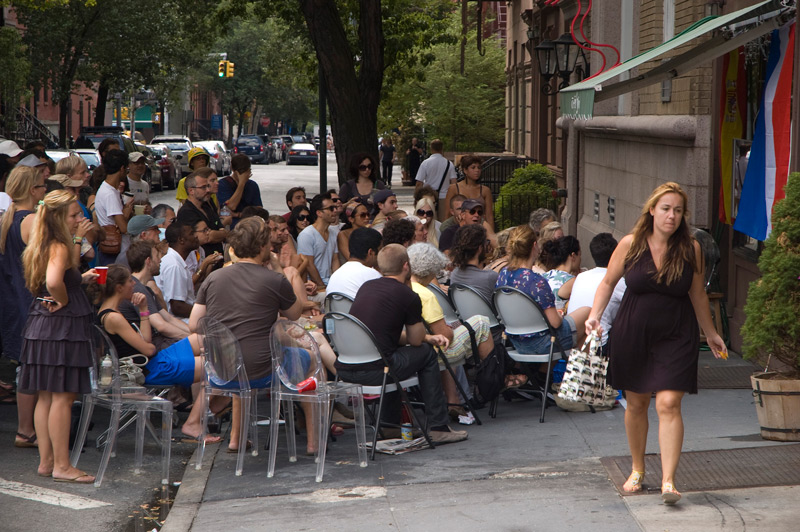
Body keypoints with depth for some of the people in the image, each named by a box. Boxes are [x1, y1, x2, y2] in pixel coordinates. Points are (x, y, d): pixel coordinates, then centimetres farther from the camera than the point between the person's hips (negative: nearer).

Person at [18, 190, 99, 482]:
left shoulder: (44, 247, 13)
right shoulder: (60, 248, -17)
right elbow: (53, 282, -35)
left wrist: (81, 279, 20)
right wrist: (64, 302, -16)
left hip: (41, 326, 10)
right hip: (60, 329, -10)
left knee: (46, 397, 13)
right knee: (63, 397, -5)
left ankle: (46, 461, 19)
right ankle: (62, 466, -2)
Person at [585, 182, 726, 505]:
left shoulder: (691, 249, -3)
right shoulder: (630, 245, -5)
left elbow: (698, 294, 10)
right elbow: (608, 282, 6)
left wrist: (710, 333, 17)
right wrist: (594, 316, -8)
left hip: (676, 336, -1)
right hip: (632, 333, 1)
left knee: (668, 404, -13)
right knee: (636, 404, 11)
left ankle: (668, 481, -15)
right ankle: (637, 470, 31)